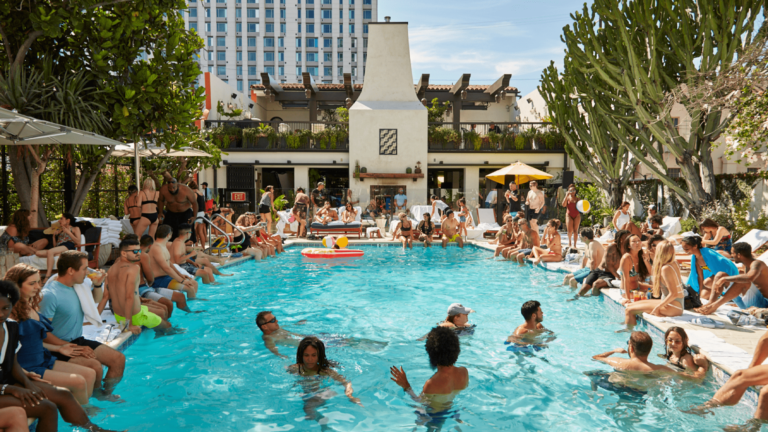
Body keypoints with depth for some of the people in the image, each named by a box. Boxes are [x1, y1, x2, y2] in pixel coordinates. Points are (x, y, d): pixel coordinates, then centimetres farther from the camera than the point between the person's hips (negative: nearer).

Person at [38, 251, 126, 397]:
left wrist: (98, 284, 4)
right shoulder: (49, 294, -20)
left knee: (119, 359, -1)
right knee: (95, 367, -28)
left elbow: (96, 299, 27)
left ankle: (106, 393, 20)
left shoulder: (79, 285, 4)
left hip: (78, 341, 8)